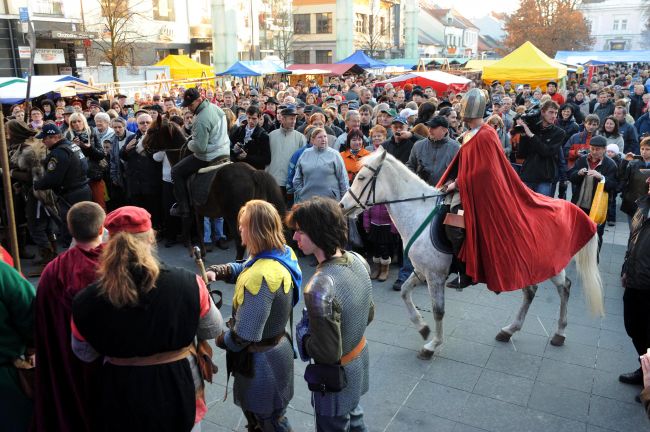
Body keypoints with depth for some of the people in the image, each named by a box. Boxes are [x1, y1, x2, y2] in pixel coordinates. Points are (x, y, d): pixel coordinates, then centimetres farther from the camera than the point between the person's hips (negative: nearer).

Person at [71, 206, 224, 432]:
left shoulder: (89, 299, -20)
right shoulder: (188, 284, -23)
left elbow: (84, 354, -2)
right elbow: (214, 330, -5)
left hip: (122, 395, 1)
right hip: (179, 387, 0)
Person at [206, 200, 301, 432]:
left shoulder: (260, 278, -35)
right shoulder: (285, 253, -8)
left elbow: (244, 336, -30)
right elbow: (244, 268, 10)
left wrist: (221, 340, -9)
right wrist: (217, 271, -8)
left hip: (261, 360, -8)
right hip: (278, 345, 8)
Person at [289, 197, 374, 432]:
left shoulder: (320, 288, -37)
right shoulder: (358, 260, -13)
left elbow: (328, 353, -30)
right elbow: (369, 314, 1)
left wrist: (303, 338, -12)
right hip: (361, 359, 7)